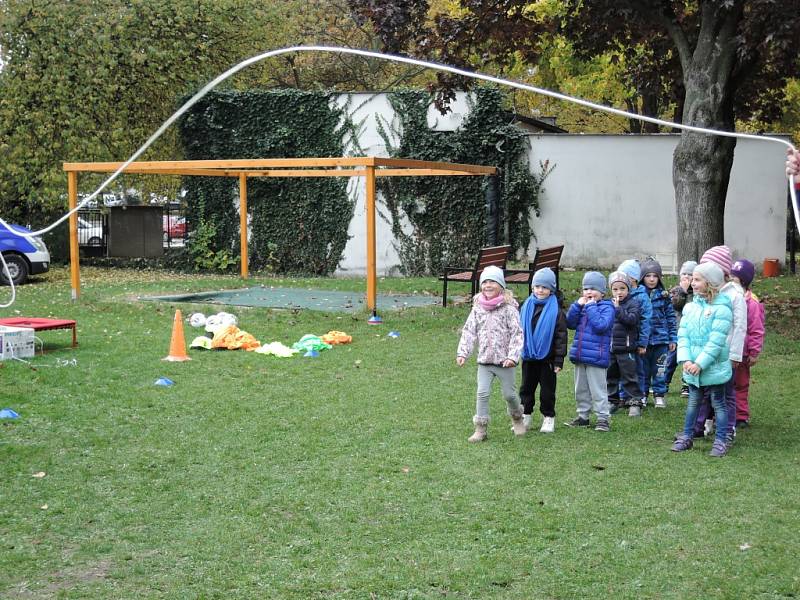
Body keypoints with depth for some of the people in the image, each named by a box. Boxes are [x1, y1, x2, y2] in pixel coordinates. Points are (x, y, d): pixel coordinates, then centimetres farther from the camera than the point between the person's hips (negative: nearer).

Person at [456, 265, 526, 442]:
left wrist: (512, 356, -21)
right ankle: (480, 429, 1)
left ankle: (517, 418, 35)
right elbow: (469, 331, 3)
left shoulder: (508, 308, -8)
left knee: (509, 394, 7)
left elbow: (517, 333, -12)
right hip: (484, 361, 3)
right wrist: (462, 353, -7)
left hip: (504, 361, -3)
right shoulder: (478, 308, 4)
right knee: (482, 393, -4)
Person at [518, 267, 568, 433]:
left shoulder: (555, 311, -8)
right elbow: (519, 330, 11)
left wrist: (559, 360, -10)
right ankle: (525, 417, 22)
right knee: (526, 388, 11)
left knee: (547, 390, 6)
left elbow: (561, 336, -7)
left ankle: (548, 418, 19)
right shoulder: (526, 307, 3)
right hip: (528, 357, 4)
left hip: (547, 357, -4)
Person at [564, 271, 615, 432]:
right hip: (579, 355, 7)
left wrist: (591, 307, -19)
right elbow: (570, 323, 4)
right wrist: (577, 305, -7)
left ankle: (603, 418, 3)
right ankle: (583, 416, 25)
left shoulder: (606, 307, -8)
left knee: (597, 389, -3)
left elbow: (601, 325, -24)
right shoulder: (582, 305, 11)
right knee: (581, 389, 15)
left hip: (596, 357, -7)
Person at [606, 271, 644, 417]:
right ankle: (612, 401, 24)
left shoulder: (633, 304, -5)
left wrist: (618, 309, -21)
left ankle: (635, 403, 4)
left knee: (629, 376, -1)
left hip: (625, 348, -5)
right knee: (610, 376, 13)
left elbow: (632, 319, -21)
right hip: (609, 347, 5)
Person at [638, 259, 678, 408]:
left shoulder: (664, 296, 3)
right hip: (642, 338, -1)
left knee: (659, 369, 5)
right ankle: (642, 394, 20)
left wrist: (673, 338, 5)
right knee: (642, 369, 9)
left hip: (660, 339, 1)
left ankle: (659, 395, 17)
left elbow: (671, 317, 7)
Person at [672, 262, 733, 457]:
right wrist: (686, 359, -13)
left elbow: (716, 341, -19)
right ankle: (687, 437, 26)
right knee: (693, 402, 16)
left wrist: (700, 363, -21)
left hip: (714, 368, -5)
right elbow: (683, 335, 1)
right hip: (692, 368, 6)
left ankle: (721, 441, 13)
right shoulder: (690, 307, 5)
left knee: (718, 404, 6)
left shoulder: (721, 309, -14)